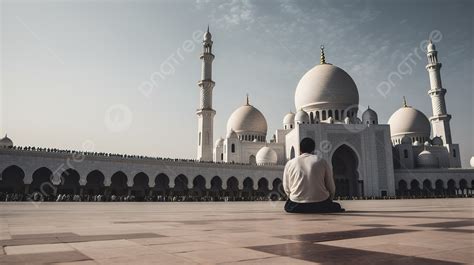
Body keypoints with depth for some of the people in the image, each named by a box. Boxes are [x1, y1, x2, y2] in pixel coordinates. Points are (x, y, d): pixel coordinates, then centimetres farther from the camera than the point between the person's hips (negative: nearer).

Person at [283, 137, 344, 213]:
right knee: (337, 206, 25)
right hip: (321, 205, 0)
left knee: (288, 205, 30)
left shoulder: (290, 164, 1)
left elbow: (286, 188, 5)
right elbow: (331, 187, 4)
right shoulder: (322, 161, 0)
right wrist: (328, 201, 22)